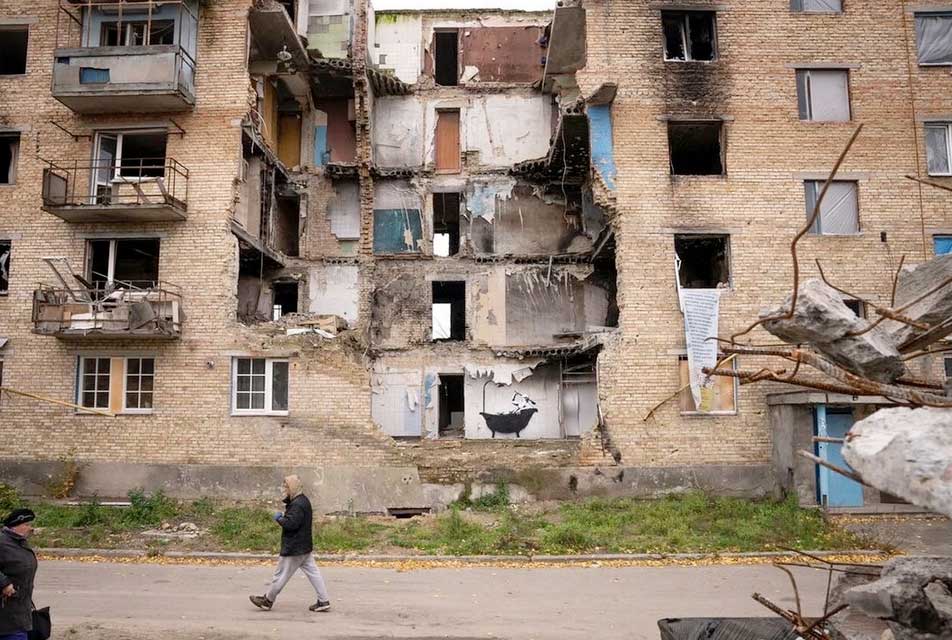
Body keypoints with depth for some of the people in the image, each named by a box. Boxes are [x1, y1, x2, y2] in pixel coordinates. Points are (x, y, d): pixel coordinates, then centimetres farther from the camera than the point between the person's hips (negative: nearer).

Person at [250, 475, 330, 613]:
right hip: (304, 546, 10)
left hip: (294, 548, -10)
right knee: (313, 572, 8)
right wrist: (283, 516, 3)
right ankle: (324, 601, 9)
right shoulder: (303, 500, 12)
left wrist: (279, 518, -13)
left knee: (281, 574, 6)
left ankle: (267, 601, 20)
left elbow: (291, 523, -29)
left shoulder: (297, 504, -21)